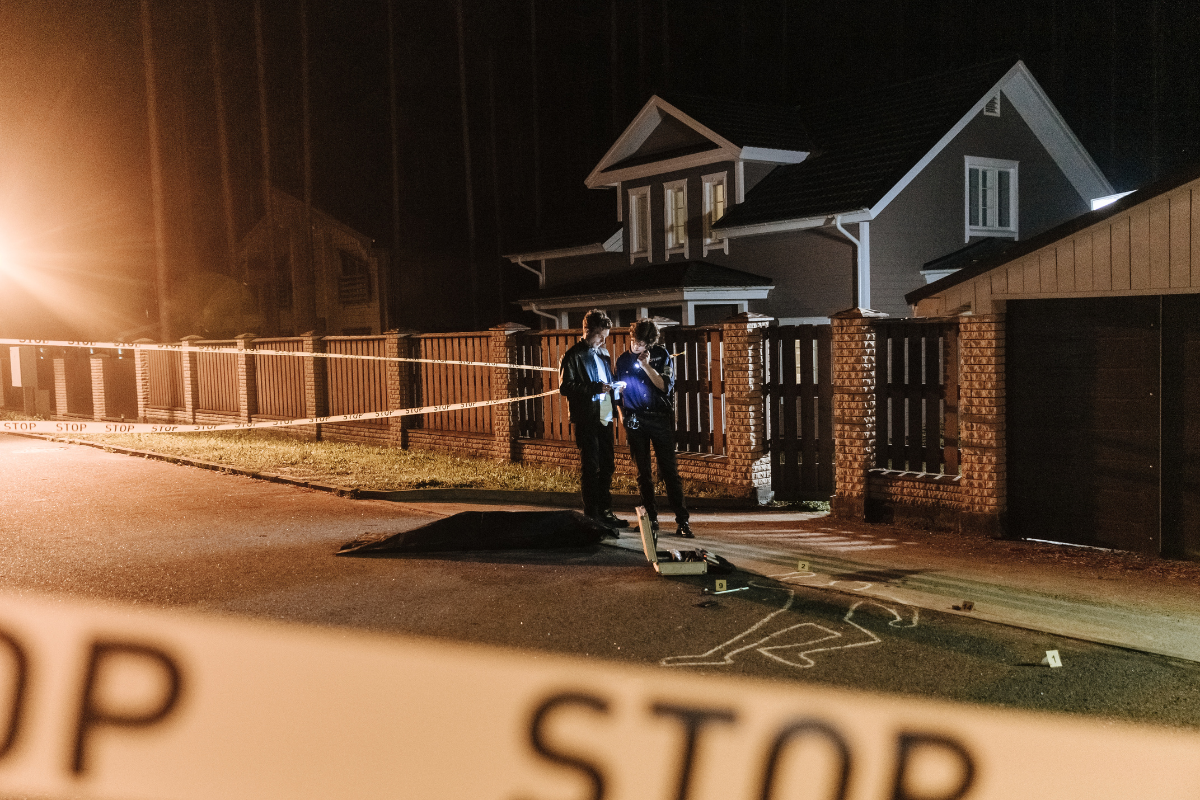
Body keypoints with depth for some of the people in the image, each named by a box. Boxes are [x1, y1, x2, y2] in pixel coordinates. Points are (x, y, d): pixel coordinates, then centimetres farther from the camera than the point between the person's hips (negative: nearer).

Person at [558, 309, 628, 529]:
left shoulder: (603, 353, 16)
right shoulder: (573, 356, -7)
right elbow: (565, 387, -14)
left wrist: (615, 388, 3)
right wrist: (595, 388, -22)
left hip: (605, 418, 7)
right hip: (586, 419, -7)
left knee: (607, 467, 12)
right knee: (590, 468, -2)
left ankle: (606, 512, 21)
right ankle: (592, 516, 5)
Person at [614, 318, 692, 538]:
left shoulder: (662, 355, 1)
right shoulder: (623, 360, 7)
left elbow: (665, 386, -6)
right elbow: (619, 393, 15)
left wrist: (647, 365, -15)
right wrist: (624, 421, 10)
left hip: (660, 419, -2)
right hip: (635, 421, 2)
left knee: (669, 470, -6)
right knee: (643, 472, 6)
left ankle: (682, 521, -5)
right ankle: (650, 517, 14)